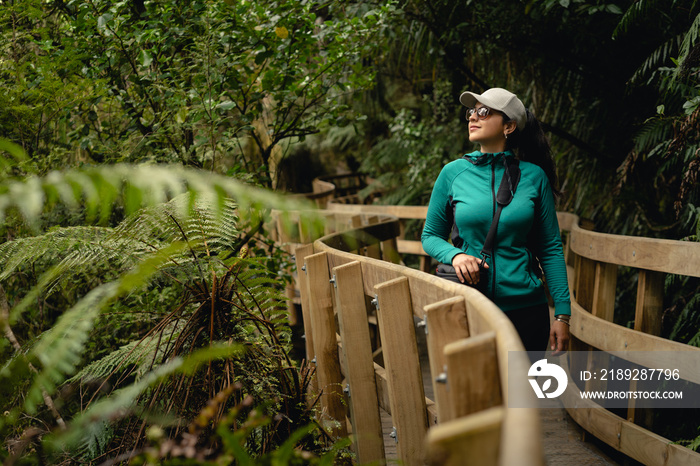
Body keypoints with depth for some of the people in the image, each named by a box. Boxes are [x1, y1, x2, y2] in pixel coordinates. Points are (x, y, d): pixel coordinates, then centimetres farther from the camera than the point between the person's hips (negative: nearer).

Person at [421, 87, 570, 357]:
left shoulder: (533, 176, -1)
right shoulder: (453, 173, 0)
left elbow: (550, 248, 3)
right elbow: (430, 236, 9)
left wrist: (562, 314, -1)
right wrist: (455, 255, -14)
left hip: (526, 309, 0)